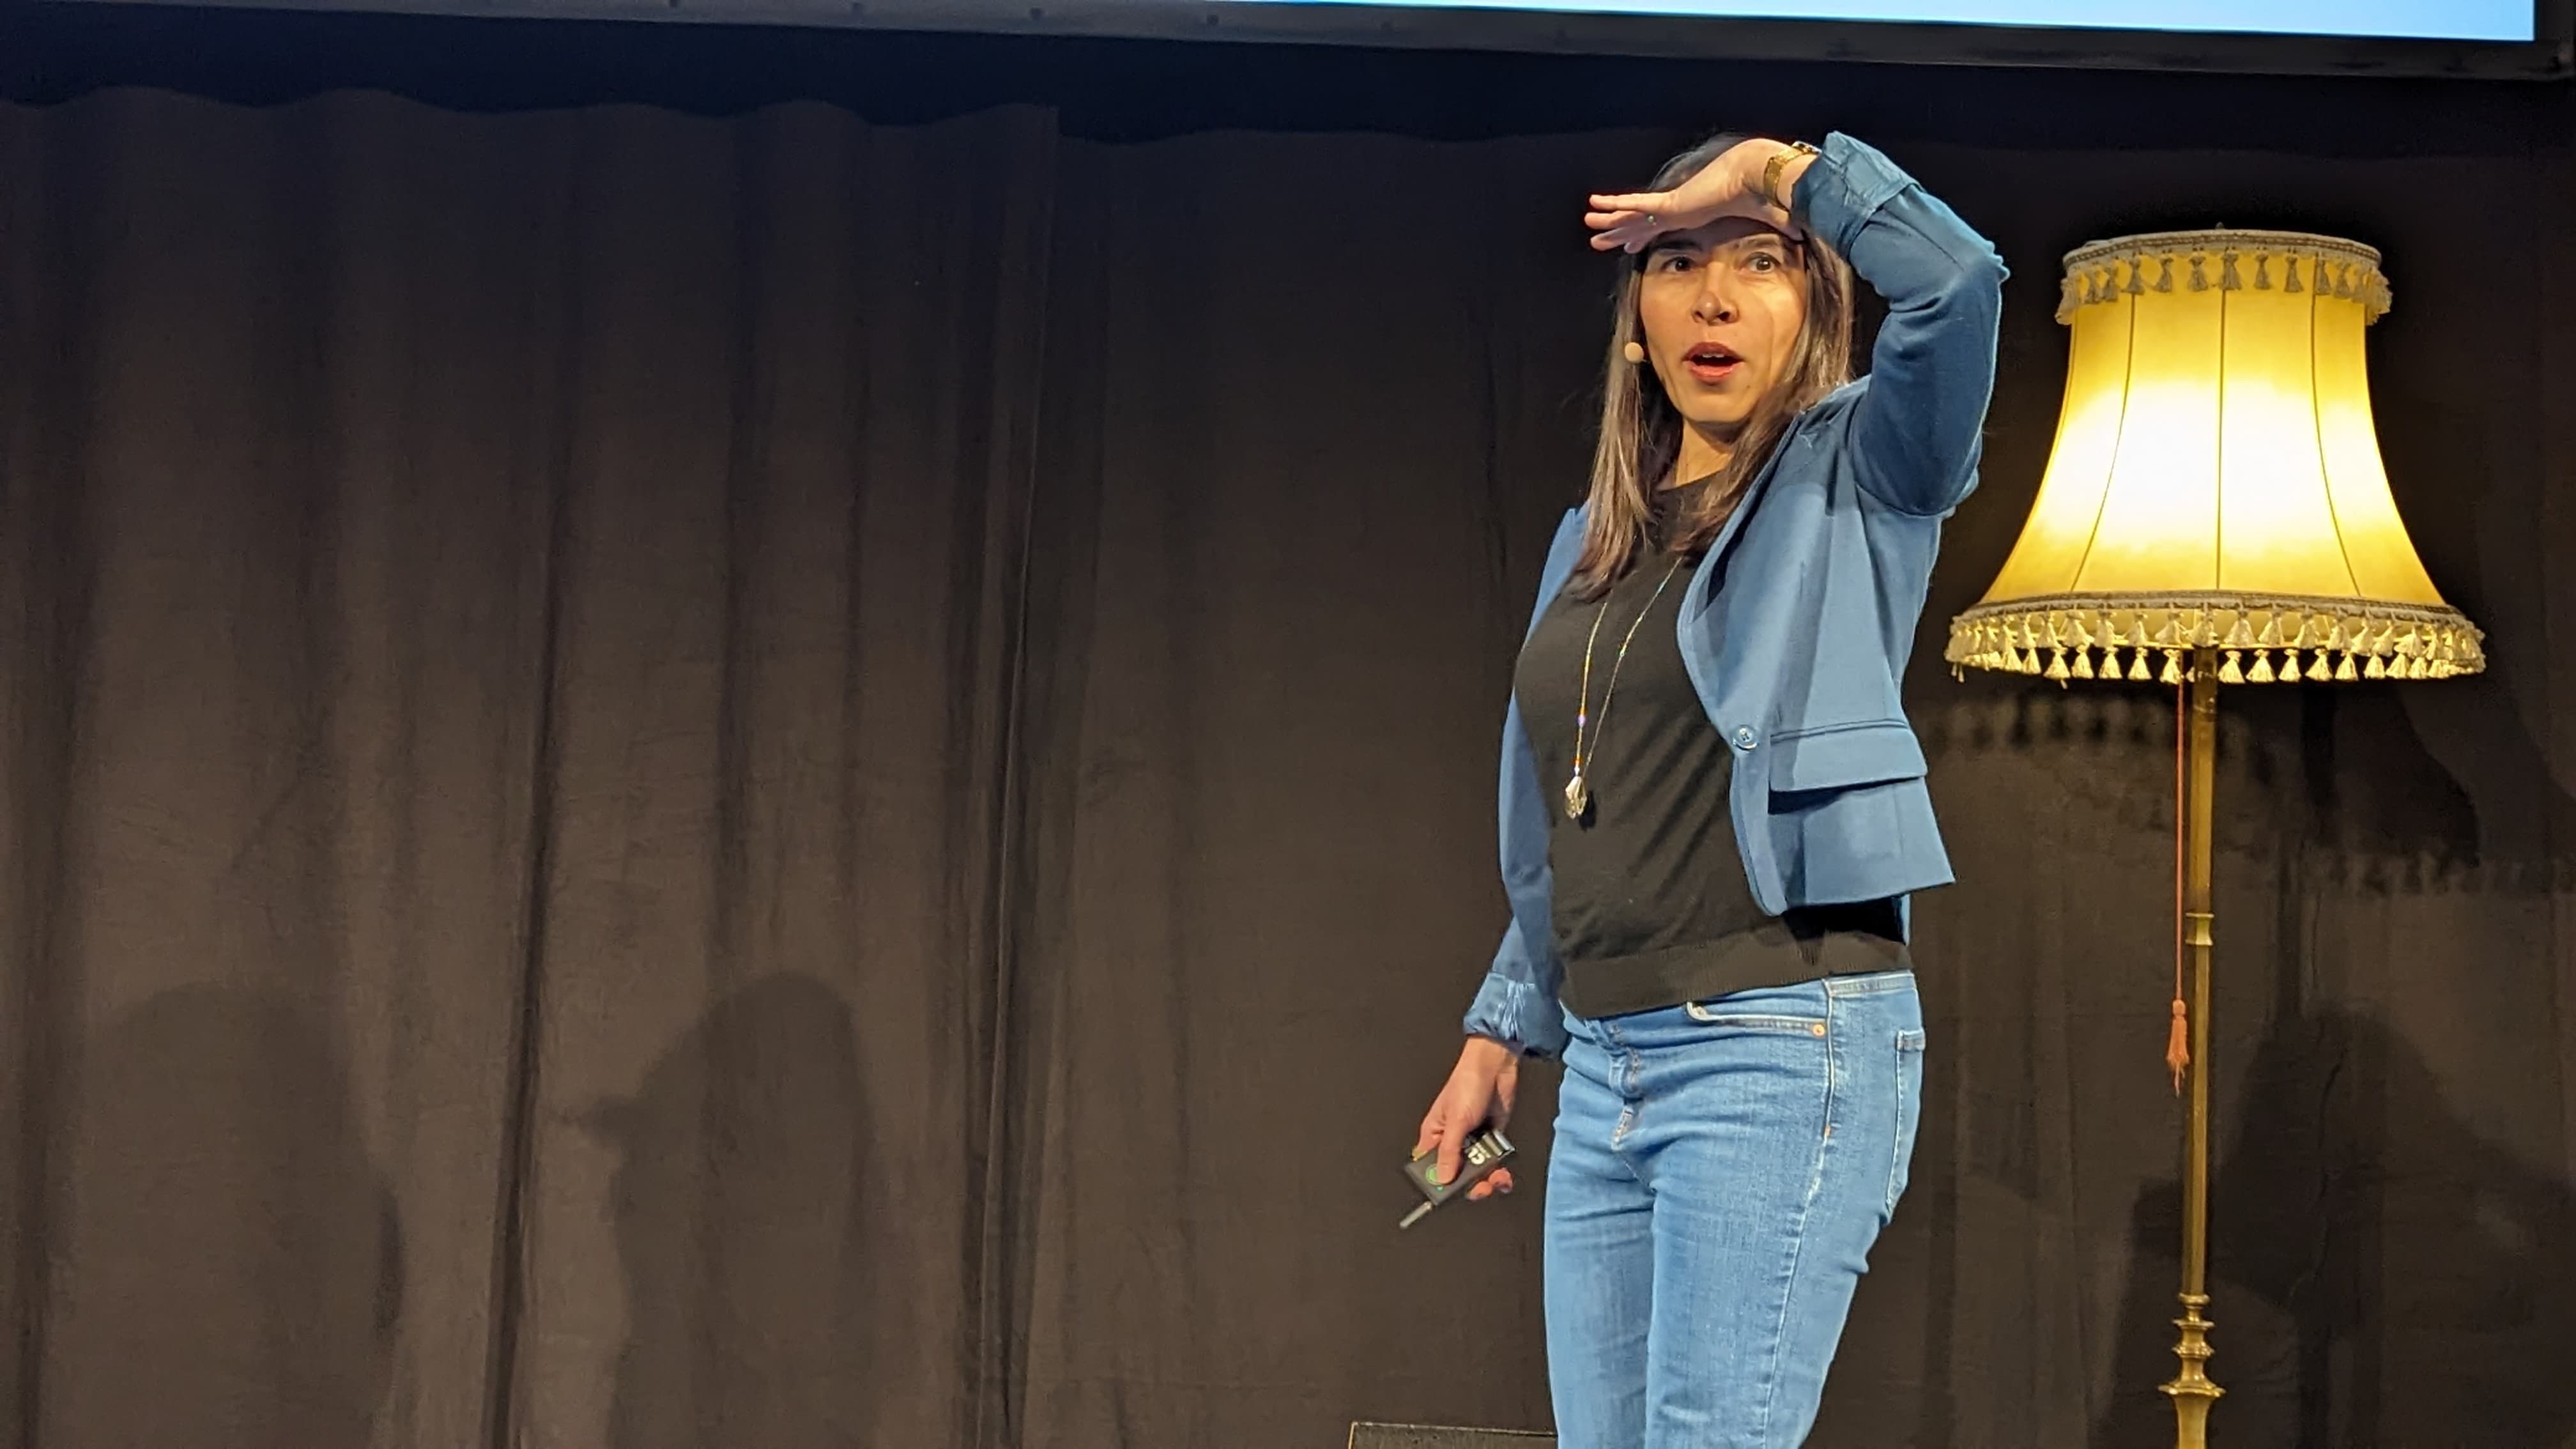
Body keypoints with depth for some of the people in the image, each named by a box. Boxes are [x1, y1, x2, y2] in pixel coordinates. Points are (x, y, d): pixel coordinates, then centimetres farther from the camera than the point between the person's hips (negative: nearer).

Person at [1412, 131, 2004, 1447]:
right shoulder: (1593, 542, 17)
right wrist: (1499, 1037, 21)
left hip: (1787, 1048, -7)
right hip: (1606, 1066, 7)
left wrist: (1781, 167, -10)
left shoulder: (1857, 478, -1)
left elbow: (1958, 279, -21)